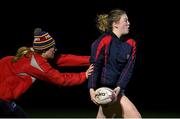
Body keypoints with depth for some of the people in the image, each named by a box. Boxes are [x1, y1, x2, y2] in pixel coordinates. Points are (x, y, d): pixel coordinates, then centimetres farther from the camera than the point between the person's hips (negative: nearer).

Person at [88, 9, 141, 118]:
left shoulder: (130, 44, 6)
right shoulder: (104, 41, -13)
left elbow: (128, 68, -1)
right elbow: (95, 65, -14)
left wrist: (119, 87, -15)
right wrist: (92, 88, -21)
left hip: (117, 89, 7)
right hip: (104, 88, -7)